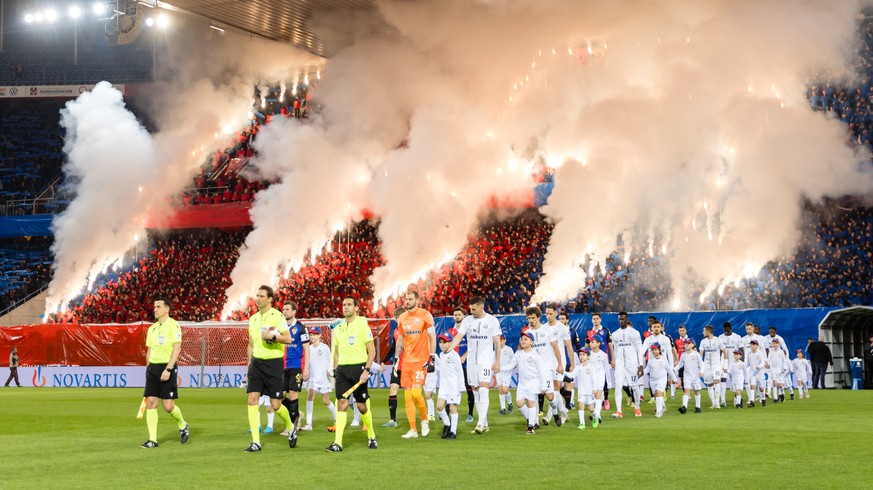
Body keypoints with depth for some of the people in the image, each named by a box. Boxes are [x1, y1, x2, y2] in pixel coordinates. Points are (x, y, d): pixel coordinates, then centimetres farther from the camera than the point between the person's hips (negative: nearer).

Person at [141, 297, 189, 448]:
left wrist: (168, 369, -21)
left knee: (168, 406, -6)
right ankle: (152, 440, -1)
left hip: (168, 367, -6)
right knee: (150, 403, -3)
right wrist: (149, 368, 15)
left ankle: (183, 426, 23)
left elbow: (177, 348, -14)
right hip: (152, 368, 6)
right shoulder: (152, 328, 14)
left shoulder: (173, 325, -7)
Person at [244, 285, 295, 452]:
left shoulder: (277, 316, -7)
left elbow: (288, 339, -12)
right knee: (252, 399, -8)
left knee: (276, 405, -3)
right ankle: (255, 442, -6)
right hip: (257, 362, 5)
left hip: (274, 363, -5)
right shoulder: (253, 319, 12)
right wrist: (249, 364, 18)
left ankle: (290, 428, 29)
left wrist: (272, 336, -25)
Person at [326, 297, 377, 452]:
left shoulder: (362, 325, -4)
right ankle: (337, 443, -13)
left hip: (358, 367, -4)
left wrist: (367, 370, -15)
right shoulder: (338, 329, 12)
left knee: (362, 406, 1)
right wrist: (335, 371, 13)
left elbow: (371, 350, -6)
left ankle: (371, 436, 24)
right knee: (341, 403, -7)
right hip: (342, 369, 4)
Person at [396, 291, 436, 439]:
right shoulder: (402, 318, 12)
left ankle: (425, 420, 8)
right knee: (407, 395, 1)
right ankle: (413, 430, 5)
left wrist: (432, 357, -10)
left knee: (416, 392, -16)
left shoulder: (425, 315, -4)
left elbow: (432, 337, -4)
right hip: (406, 361, 5)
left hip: (421, 360, -5)